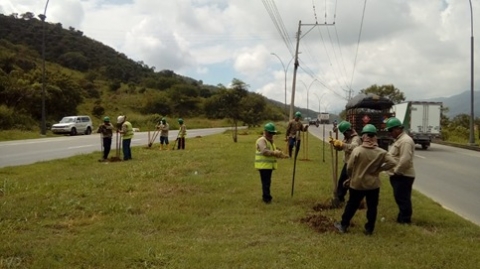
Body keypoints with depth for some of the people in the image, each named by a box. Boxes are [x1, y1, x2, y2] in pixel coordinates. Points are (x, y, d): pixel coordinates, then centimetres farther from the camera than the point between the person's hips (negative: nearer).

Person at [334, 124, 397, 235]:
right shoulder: (381, 152, -8)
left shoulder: (357, 150, -14)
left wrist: (351, 177, 9)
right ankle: (369, 229, 20)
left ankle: (343, 225, 24)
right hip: (373, 184, 1)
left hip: (357, 184, -1)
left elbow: (349, 167, -11)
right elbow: (393, 162, -13)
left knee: (351, 205, 14)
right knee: (372, 207, 14)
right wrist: (380, 168, -2)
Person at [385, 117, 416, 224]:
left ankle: (405, 220, 6)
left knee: (402, 199, -3)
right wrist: (394, 172, 14)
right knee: (400, 198, 17)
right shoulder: (398, 139, 16)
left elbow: (405, 160, -26)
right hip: (398, 175, 10)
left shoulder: (405, 140, -19)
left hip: (402, 176, -10)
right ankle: (403, 218, 26)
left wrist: (396, 171, -17)